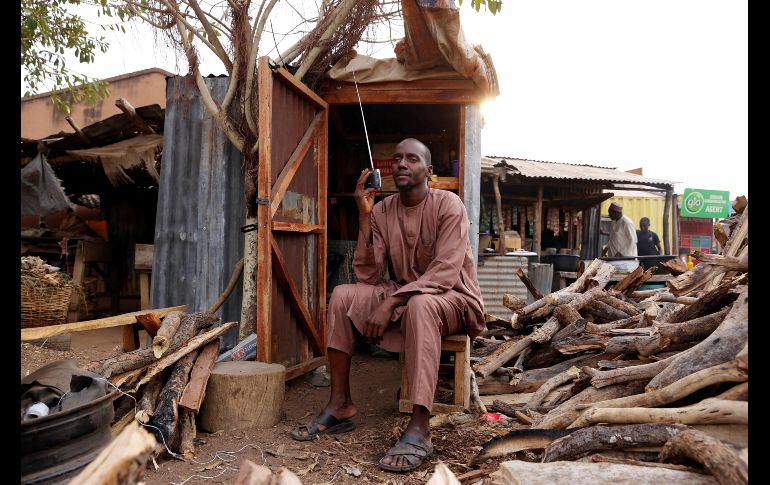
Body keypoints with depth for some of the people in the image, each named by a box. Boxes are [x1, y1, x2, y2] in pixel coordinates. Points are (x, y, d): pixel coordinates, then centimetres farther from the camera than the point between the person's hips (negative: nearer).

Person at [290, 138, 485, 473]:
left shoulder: (448, 205, -14)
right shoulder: (382, 210, -1)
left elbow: (445, 272, -25)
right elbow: (367, 275, -8)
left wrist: (390, 303, -31)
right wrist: (364, 216, -16)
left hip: (452, 299, -5)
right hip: (401, 299, 5)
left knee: (420, 305, -38)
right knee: (343, 295, -13)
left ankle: (419, 428, -38)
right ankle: (339, 404, -9)